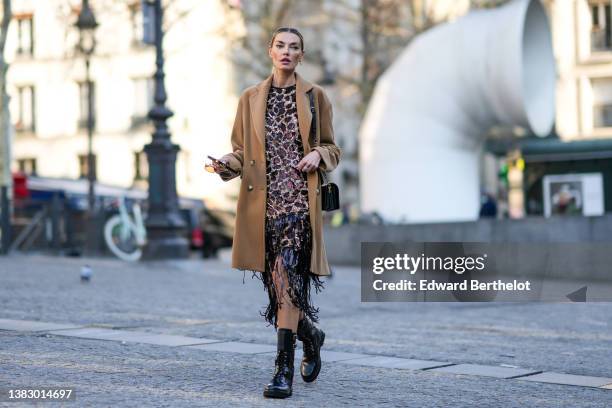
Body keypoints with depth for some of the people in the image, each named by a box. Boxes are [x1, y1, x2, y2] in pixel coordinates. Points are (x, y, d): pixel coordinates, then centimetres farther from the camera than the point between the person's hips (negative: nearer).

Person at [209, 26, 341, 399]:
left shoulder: (315, 96, 7)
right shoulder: (251, 98, 11)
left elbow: (332, 149, 13)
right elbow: (241, 152, 13)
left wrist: (317, 155, -9)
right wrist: (225, 165, -8)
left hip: (299, 199, -3)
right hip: (262, 200, 3)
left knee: (288, 278, -16)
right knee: (277, 284, 6)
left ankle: (284, 371, -15)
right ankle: (311, 336, 36)